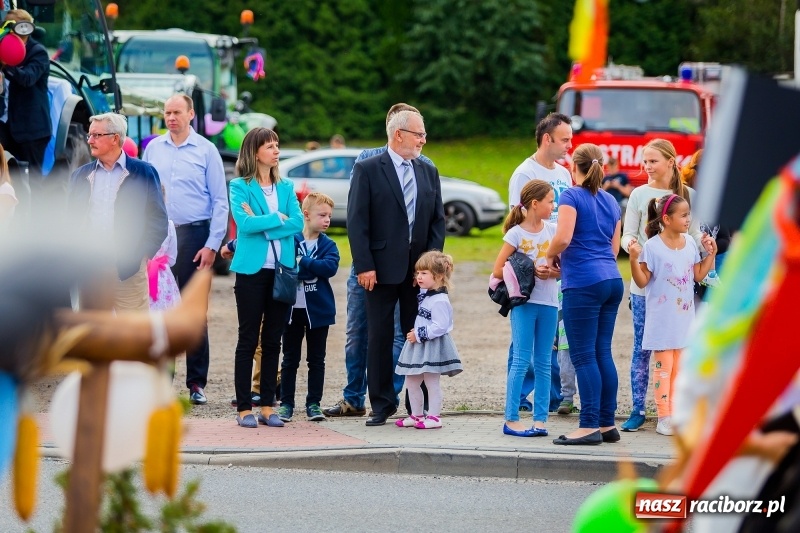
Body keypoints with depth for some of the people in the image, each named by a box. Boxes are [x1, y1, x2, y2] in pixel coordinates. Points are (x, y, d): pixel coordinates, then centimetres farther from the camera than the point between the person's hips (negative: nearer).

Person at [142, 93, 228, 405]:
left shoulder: (206, 151, 0)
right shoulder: (153, 148, 9)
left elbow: (220, 201, -1)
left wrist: (212, 245, -9)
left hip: (193, 234, -3)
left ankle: (197, 383, 4)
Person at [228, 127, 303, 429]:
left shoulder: (286, 187, 12)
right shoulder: (240, 187, -1)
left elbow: (298, 223, -2)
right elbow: (245, 223, -15)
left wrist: (260, 223, -12)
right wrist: (278, 218, -8)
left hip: (282, 270, 4)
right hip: (252, 271, -4)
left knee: (273, 341, 6)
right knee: (248, 340, -1)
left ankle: (267, 407, 11)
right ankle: (244, 408, 1)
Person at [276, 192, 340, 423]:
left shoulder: (328, 245, 0)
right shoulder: (290, 241, -3)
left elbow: (330, 267, -18)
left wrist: (303, 262, -22)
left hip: (318, 310, 1)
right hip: (292, 308, -1)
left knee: (316, 360, 7)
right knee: (290, 359, 6)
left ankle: (313, 404, 14)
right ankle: (286, 403, 12)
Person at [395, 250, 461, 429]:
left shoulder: (439, 301, -19)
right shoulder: (424, 296, 10)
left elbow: (440, 326, -24)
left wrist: (419, 334, -21)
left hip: (433, 346, -10)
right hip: (419, 345, 10)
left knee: (431, 382, -3)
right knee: (411, 381, 13)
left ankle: (434, 417, 4)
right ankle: (416, 415, 22)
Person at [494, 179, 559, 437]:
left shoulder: (553, 230, 8)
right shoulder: (516, 234, -4)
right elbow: (498, 270, -6)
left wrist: (553, 272, -11)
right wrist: (530, 272, -14)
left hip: (548, 303, 4)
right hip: (524, 302, -4)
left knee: (543, 363, 6)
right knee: (521, 361, -5)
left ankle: (540, 419, 8)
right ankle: (511, 419, -2)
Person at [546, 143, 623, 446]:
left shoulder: (572, 196, -5)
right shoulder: (610, 201, 16)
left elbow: (563, 238, -16)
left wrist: (550, 256, 2)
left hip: (583, 284, -7)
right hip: (612, 281, 7)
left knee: (584, 355, -6)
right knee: (602, 352, 9)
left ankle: (589, 426, -10)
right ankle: (607, 424, 10)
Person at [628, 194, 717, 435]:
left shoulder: (690, 243, 5)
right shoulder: (652, 247, -13)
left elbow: (698, 275, 12)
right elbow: (642, 281, -12)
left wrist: (710, 254, 4)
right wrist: (634, 259, -25)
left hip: (684, 316, 6)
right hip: (662, 319, -6)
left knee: (679, 368, 10)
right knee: (664, 366, -2)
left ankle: (676, 415, 16)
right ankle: (664, 418, 2)